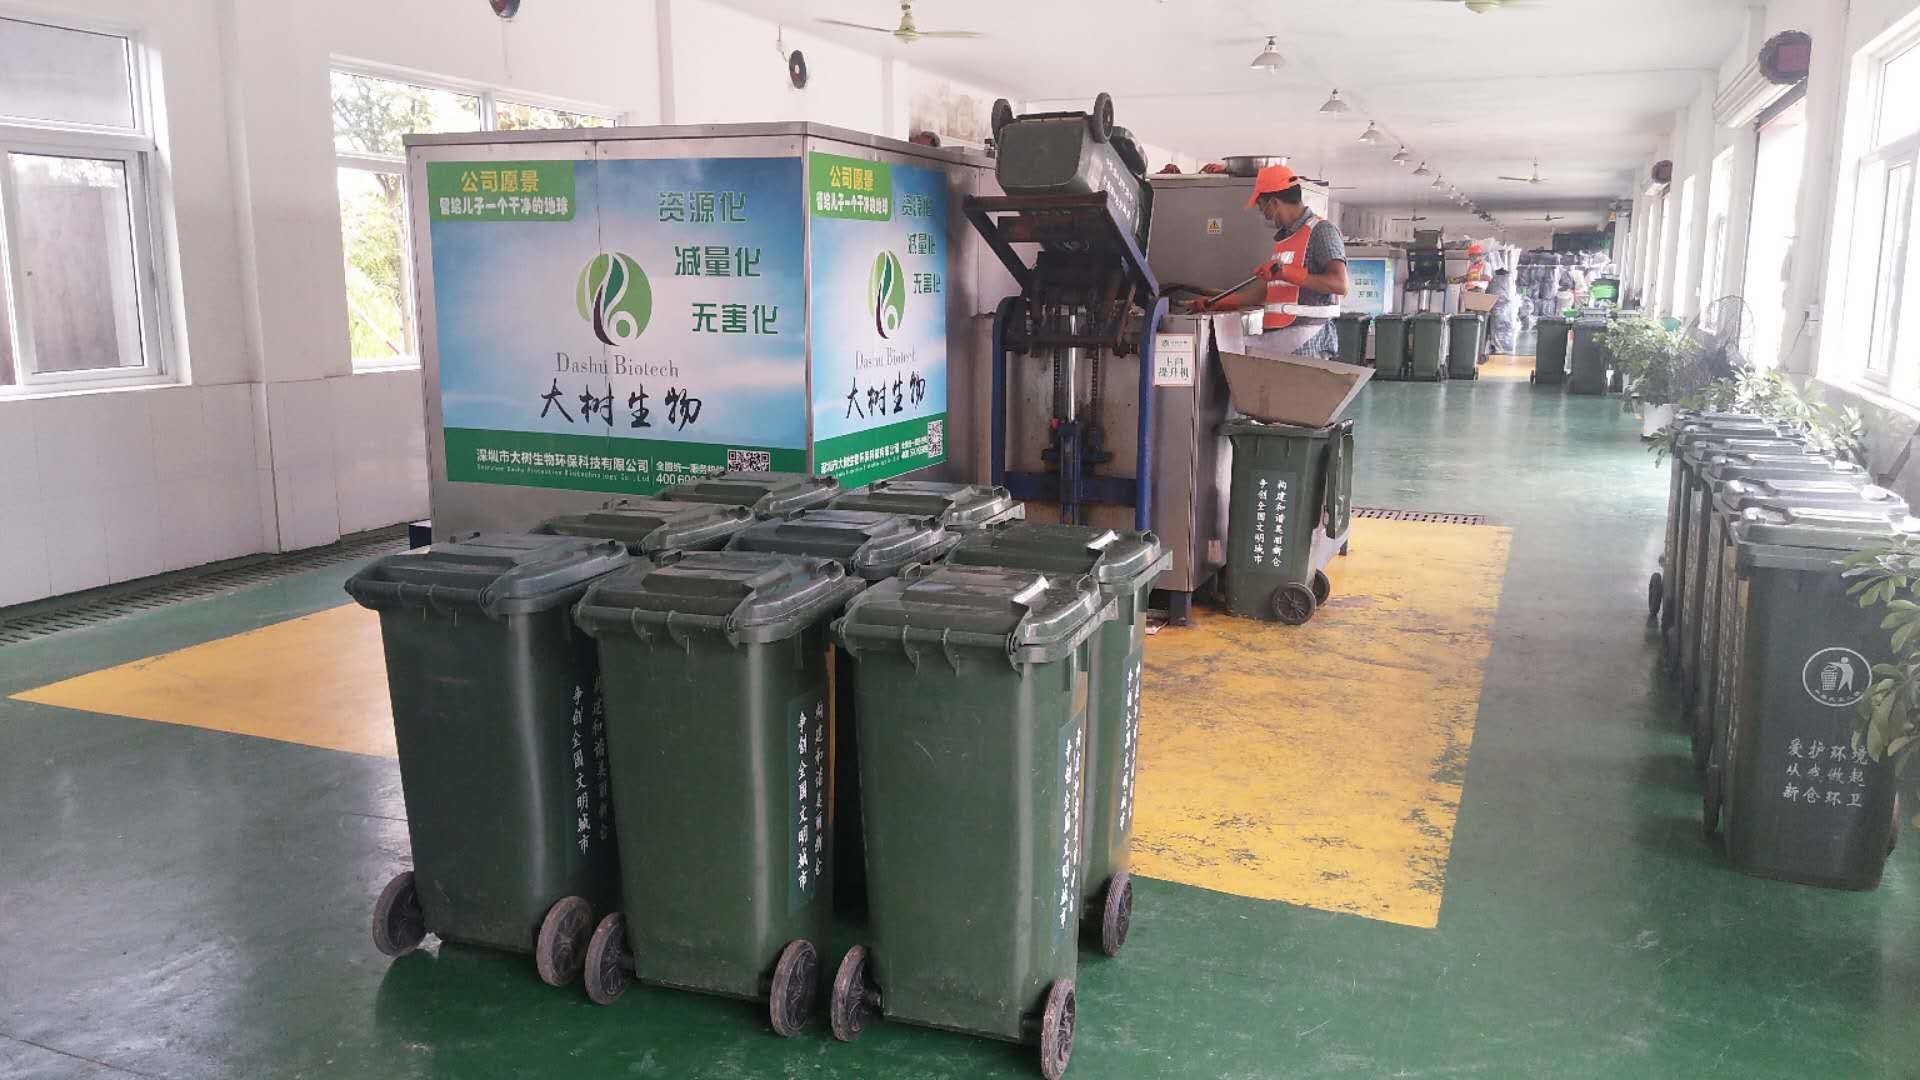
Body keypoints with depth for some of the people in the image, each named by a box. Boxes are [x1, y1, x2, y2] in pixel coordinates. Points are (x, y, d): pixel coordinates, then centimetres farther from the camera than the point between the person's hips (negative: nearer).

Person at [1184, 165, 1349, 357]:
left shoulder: (1321, 230, -4)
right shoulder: (1283, 237, 22)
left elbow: (1340, 284, -16)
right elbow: (1266, 288, 26)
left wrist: (1287, 273, -23)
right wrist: (1216, 304, 24)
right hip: (1274, 340, 7)